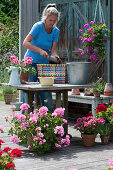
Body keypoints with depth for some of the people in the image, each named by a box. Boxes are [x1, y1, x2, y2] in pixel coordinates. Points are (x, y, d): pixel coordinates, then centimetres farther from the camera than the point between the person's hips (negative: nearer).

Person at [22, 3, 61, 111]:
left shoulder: (56, 31, 2)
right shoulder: (38, 26, -12)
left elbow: (53, 49, -1)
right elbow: (25, 43, -20)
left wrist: (55, 56, -24)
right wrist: (40, 50, -31)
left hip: (44, 63, 4)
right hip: (31, 62, -4)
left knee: (46, 94, 2)